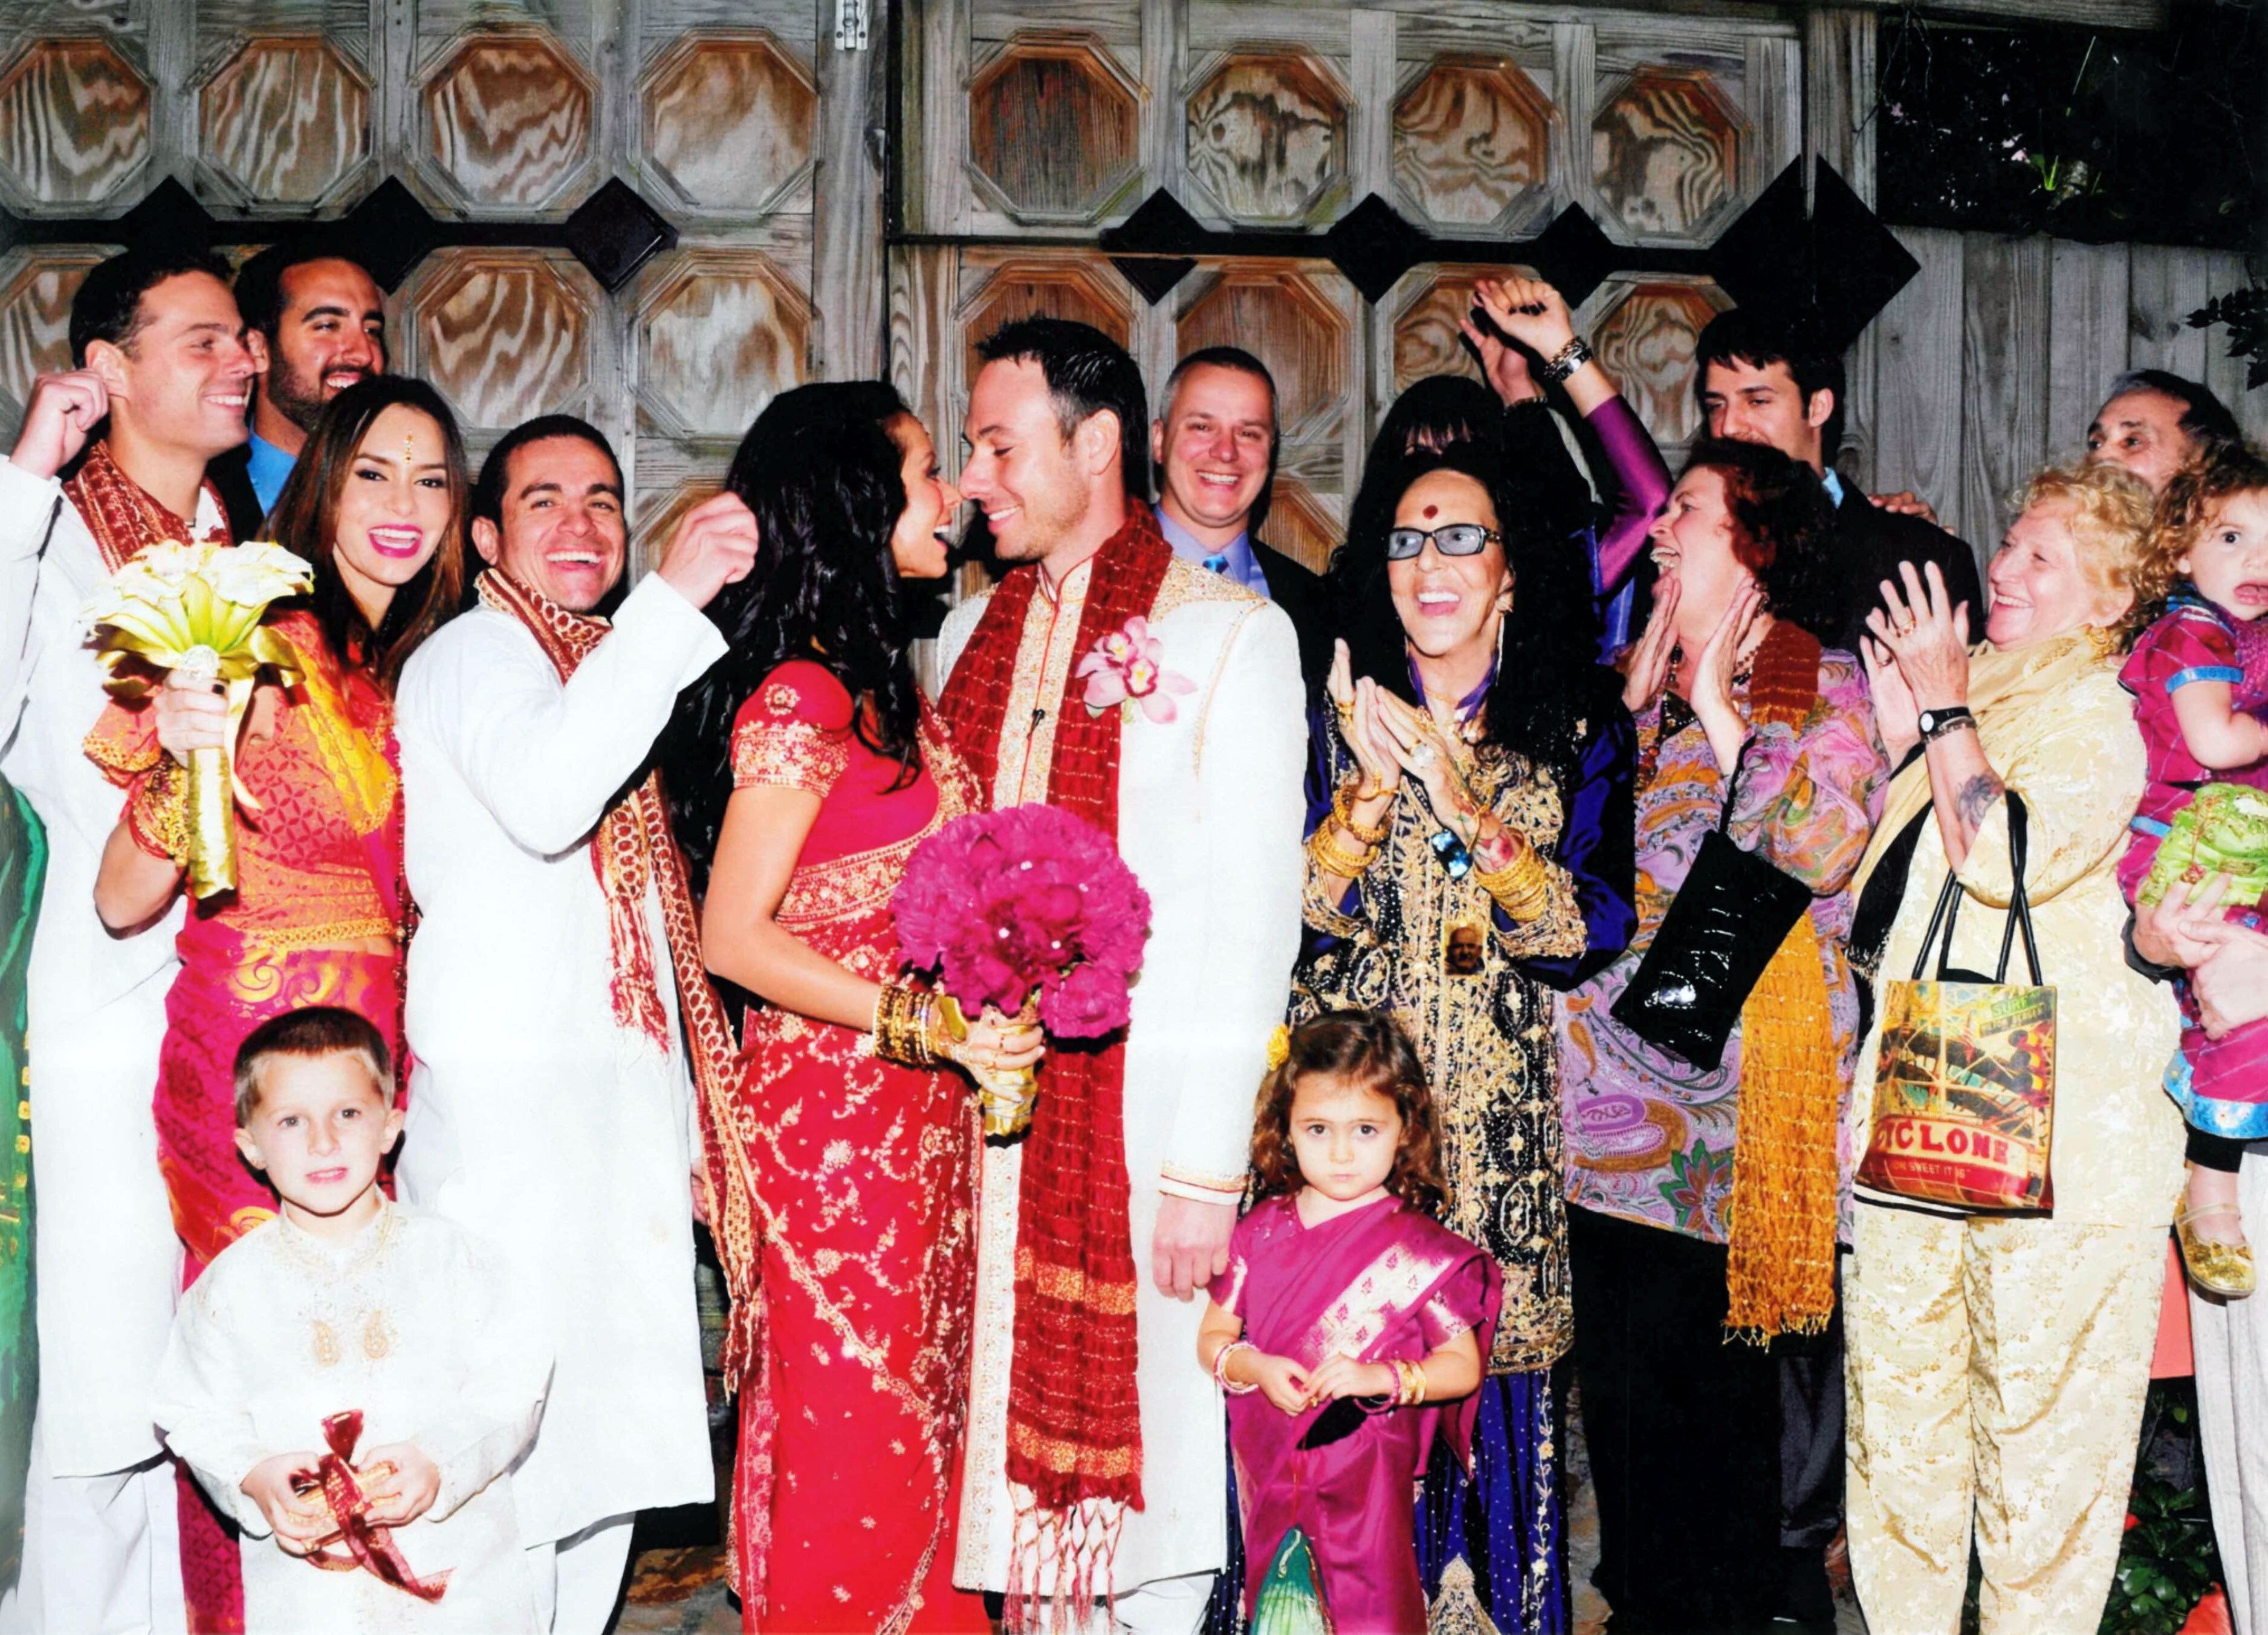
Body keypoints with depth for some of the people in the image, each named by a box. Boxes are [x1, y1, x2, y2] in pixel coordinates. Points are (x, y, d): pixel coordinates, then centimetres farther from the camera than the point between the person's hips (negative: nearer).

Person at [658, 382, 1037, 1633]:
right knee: (852, 1439, 1)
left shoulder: (885, 686, 11)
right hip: (832, 1112, -9)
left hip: (919, 1112, 9)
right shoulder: (799, 697, -16)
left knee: (921, 1417, 15)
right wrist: (920, 1020, -23)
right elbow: (733, 934, -19)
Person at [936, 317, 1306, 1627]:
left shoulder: (1232, 633, -4)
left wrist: (1208, 1167, -13)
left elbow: (1253, 914, -9)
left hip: (1144, 1113, -5)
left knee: (1150, 1428, 1)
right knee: (1007, 1431, 9)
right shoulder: (973, 634, 14)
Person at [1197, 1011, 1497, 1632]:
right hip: (1269, 1466, 4)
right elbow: (1212, 1338, 4)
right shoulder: (1260, 1233, 0)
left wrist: (1384, 1377, -24)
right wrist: (1254, 1367, -16)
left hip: (1368, 1475, -3)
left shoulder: (1417, 1249, -9)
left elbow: (1464, 1366, -8)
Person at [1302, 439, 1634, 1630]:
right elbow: (1300, 920, -4)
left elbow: (1593, 931, -7)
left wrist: (1463, 809, -20)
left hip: (1508, 1115, 0)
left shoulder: (1577, 729, 4)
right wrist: (1372, 786, -20)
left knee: (1494, 1366, 1)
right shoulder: (1338, 719, 5)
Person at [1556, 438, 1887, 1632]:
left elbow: (1822, 855, -16)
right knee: (1615, 1368, 8)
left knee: (1714, 1372, -3)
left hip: (1730, 1087, -5)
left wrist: (1718, 709, -11)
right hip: (1615, 1070, 6)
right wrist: (1637, 703, 3)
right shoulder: (1641, 683, 17)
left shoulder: (1825, 685, 0)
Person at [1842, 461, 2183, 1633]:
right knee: (1899, 1400, 12)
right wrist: (1900, 732, 8)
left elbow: (2007, 858, -23)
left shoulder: (2103, 714, -7)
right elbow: (1891, 887, 19)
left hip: (2054, 1128, -7)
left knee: (2039, 1415, 2)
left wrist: (1946, 706, -14)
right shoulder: (1982, 692, 16)